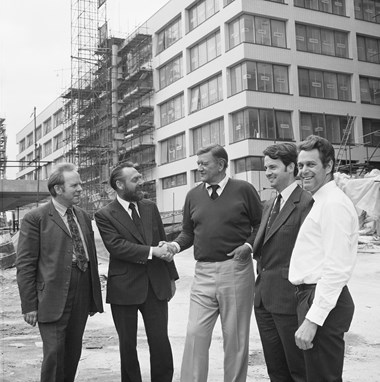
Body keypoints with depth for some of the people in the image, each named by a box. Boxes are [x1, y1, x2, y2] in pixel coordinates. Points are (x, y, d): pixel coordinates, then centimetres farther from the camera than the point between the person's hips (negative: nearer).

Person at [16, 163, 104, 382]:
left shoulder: (83, 217, 13)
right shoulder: (36, 219, -6)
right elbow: (25, 265, -7)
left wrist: (95, 296, 14)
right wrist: (29, 305, -10)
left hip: (82, 298, 6)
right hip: (53, 299, -6)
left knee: (73, 353, 14)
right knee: (54, 353, -4)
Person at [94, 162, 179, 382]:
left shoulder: (151, 207, 9)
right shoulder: (105, 215, -5)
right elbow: (116, 246, -18)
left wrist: (171, 276, 14)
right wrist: (151, 251, -22)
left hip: (156, 284, 3)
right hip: (125, 288, -3)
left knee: (161, 341, 3)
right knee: (128, 344, 10)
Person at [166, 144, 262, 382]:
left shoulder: (243, 190, -2)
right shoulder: (193, 195, 9)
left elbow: (260, 225, 4)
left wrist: (249, 245, -12)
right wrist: (176, 245, -4)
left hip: (236, 270, -3)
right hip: (204, 273, 3)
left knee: (235, 337, 9)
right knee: (195, 335, 0)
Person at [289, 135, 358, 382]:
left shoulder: (334, 204, -15)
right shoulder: (320, 202, 16)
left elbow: (336, 269, -21)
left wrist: (313, 319, -22)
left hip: (324, 301, -10)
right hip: (312, 295, 10)